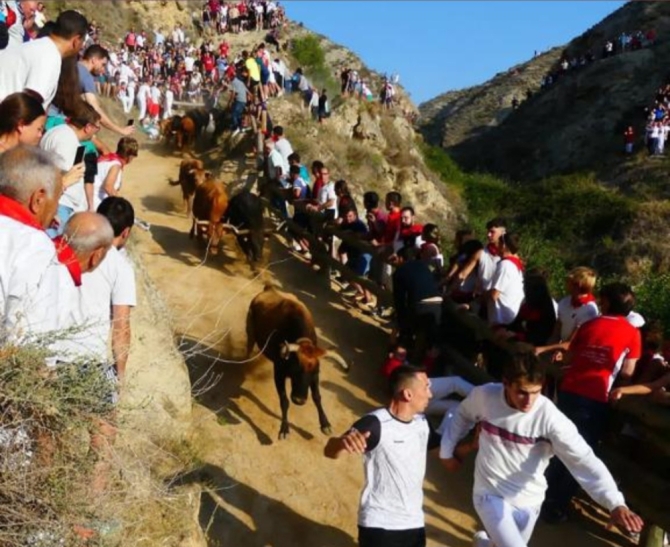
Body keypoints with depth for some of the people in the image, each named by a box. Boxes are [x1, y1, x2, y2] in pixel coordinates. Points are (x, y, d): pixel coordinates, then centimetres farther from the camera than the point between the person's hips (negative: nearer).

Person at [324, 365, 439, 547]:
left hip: (414, 523, 7)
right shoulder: (376, 424, -20)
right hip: (379, 525, -7)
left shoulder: (422, 423, 3)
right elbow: (330, 451, -28)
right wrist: (344, 442, -51)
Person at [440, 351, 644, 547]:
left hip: (526, 500, 1)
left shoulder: (550, 416, -24)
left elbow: (584, 460, -32)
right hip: (490, 494, -1)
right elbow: (463, 417, 6)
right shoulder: (484, 396, -18)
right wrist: (447, 451, 12)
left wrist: (616, 503, -44)